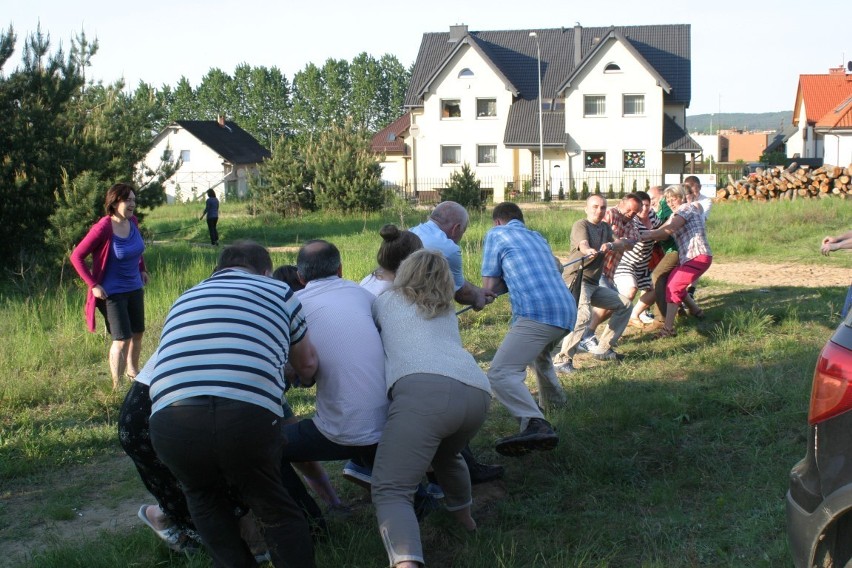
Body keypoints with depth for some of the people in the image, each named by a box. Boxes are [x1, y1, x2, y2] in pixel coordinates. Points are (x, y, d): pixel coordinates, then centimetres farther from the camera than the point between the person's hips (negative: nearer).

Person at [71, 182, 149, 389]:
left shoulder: (133, 221, -2)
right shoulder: (103, 228, -22)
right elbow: (76, 256, -17)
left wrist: (142, 269, 13)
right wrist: (93, 285, -18)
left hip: (135, 288, 7)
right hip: (112, 292, -7)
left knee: (137, 333, 18)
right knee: (122, 339, -8)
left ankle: (132, 370, 42)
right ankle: (116, 387, 4)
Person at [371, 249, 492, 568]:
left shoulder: (385, 301, 26)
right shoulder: (448, 312, 36)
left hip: (425, 389, -5)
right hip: (477, 392, 5)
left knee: (390, 490, -9)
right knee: (446, 454, 36)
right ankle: (464, 515, 53)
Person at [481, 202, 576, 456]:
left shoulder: (496, 234, 9)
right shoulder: (538, 237, 28)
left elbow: (490, 287, 7)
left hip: (537, 313, -8)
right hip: (567, 310, 8)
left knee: (500, 373, -19)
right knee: (538, 352, 38)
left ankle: (535, 424, -39)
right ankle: (553, 399, 54)